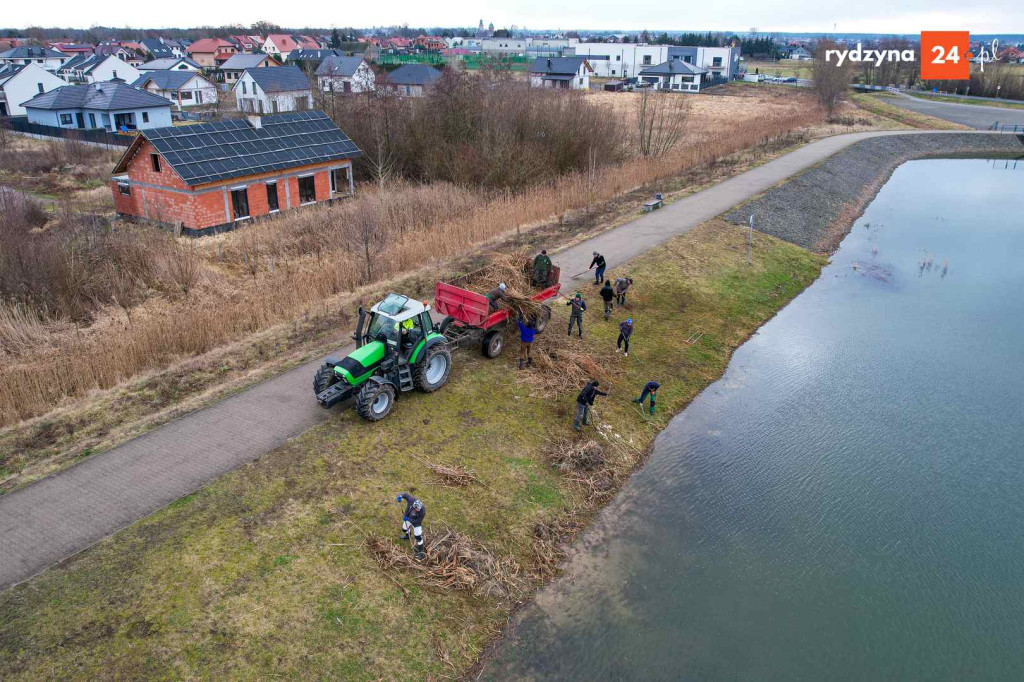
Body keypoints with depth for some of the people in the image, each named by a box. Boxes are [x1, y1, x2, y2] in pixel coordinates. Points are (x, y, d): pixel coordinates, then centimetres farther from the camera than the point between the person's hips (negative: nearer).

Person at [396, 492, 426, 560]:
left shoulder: (422, 511, -42)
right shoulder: (411, 500, -37)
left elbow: (418, 521, -29)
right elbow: (406, 494, -21)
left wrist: (408, 519, -31)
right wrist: (400, 496, -42)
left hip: (416, 522, -5)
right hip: (408, 518, 5)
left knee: (418, 537, -2)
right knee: (404, 529, 29)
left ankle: (420, 552, 19)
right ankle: (407, 536, 65)